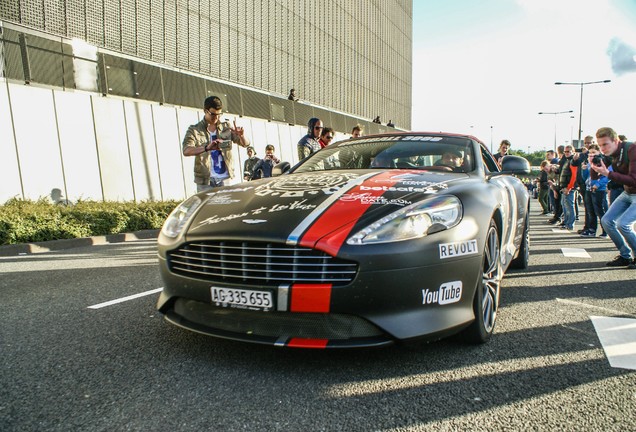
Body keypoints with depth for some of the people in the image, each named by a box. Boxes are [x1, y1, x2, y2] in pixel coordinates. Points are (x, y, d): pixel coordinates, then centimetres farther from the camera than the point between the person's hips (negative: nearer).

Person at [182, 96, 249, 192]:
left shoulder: (226, 128, 10)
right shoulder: (194, 130, 0)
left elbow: (245, 143, 7)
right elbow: (186, 151, -16)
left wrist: (241, 135, -18)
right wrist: (207, 148, -35)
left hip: (226, 180, 3)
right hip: (205, 182, -2)